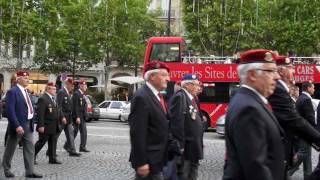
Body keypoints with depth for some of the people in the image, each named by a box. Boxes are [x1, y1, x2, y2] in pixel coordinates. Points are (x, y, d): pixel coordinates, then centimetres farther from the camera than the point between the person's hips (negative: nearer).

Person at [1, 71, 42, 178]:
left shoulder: (25, 91, 12)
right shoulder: (12, 92, -14)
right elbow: (10, 111, -20)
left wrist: (31, 122, 12)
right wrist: (17, 126, -24)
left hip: (28, 125, 8)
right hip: (18, 125, -8)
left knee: (30, 148, 5)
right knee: (10, 149, 8)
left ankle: (30, 171, 8)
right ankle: (6, 169, 24)